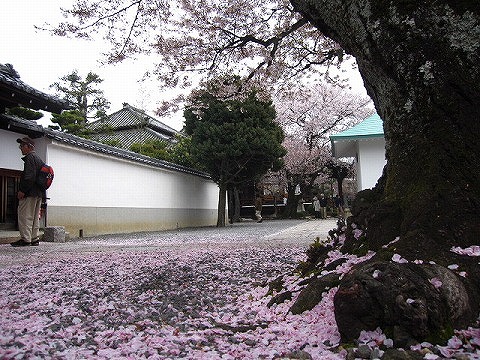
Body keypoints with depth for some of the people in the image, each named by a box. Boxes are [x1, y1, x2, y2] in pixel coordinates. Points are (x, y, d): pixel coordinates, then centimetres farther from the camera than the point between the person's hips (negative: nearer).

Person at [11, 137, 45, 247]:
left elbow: (29, 176, -20)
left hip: (30, 193, -10)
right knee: (35, 217, 11)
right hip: (39, 193, 10)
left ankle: (25, 239, -6)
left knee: (25, 216, -6)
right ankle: (34, 239, 14)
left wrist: (22, 191, -18)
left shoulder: (30, 158, -8)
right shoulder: (39, 159, 21)